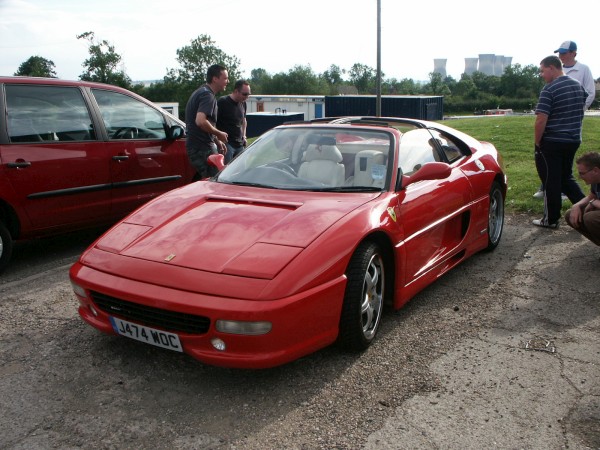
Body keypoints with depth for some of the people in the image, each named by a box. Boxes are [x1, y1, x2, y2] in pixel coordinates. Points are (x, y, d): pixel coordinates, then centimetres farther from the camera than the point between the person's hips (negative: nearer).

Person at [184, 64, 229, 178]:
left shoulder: (200, 92, 18)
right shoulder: (208, 95, -15)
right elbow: (201, 121, -29)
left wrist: (217, 141, 23)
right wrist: (219, 134, -15)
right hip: (203, 147, -10)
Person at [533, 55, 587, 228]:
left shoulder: (549, 89, -16)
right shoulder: (579, 86, 9)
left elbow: (541, 120, -21)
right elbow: (580, 112, 19)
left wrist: (536, 142, -10)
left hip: (551, 143, -7)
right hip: (573, 141, 7)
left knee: (551, 181, 3)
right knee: (566, 177, 21)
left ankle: (551, 219, 11)